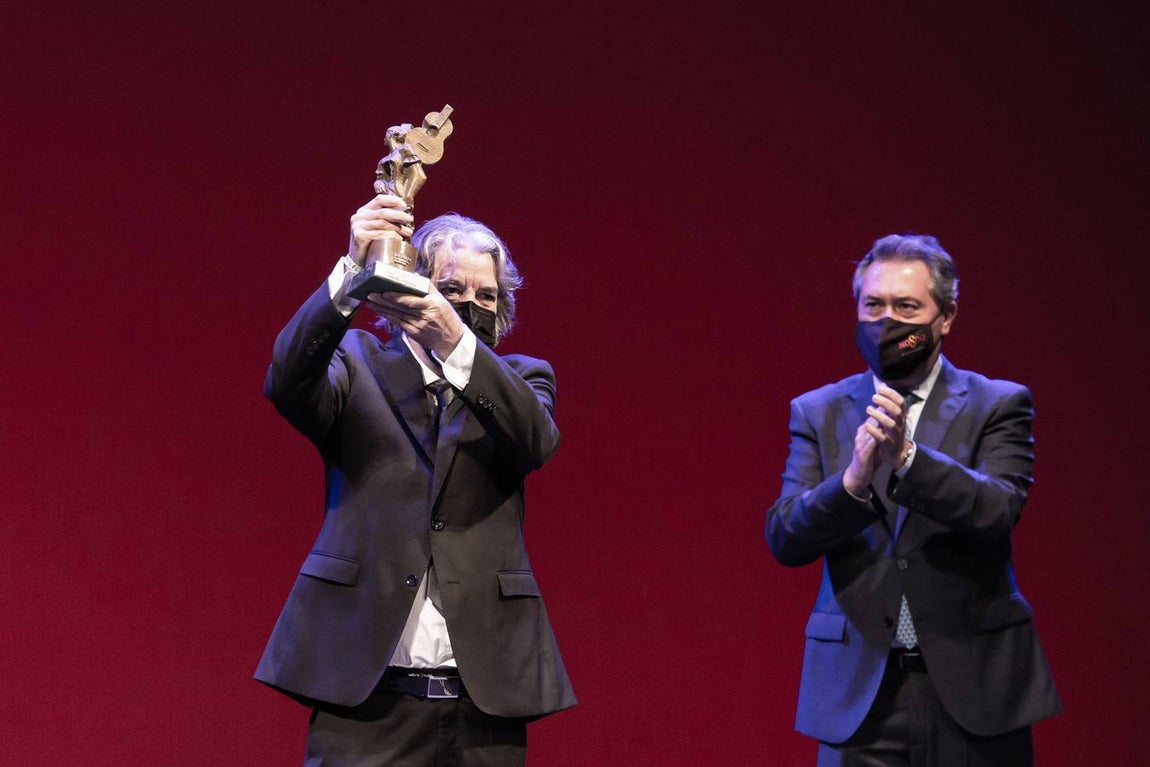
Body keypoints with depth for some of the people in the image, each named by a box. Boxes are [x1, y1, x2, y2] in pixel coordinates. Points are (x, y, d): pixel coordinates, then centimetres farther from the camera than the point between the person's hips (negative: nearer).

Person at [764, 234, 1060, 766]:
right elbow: (783, 539, -2)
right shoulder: (817, 413, 8)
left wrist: (905, 457, -25)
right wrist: (854, 479, -20)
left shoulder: (998, 406, 3)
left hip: (970, 682, -1)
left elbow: (998, 512, -12)